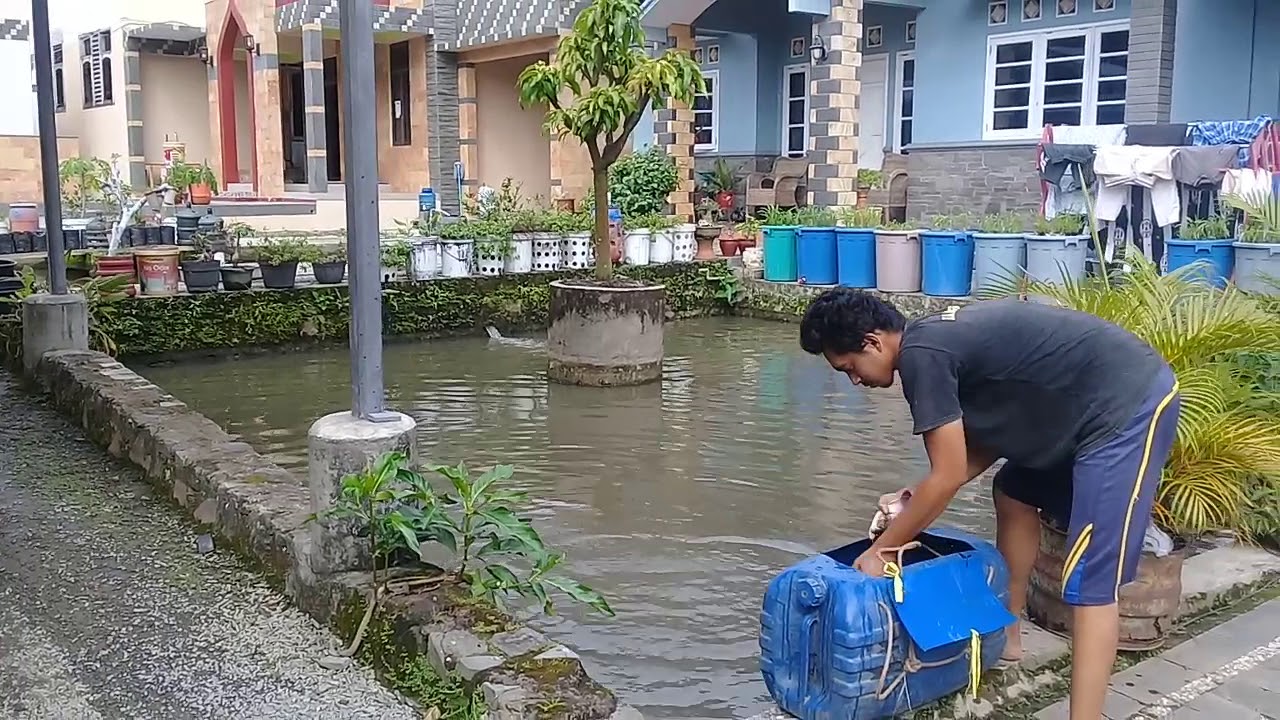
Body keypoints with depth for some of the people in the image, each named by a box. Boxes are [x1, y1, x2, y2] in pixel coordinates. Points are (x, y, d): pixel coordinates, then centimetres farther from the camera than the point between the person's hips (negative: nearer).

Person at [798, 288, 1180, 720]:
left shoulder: (922, 354, -17)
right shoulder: (937, 339, 12)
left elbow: (947, 477, -15)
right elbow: (988, 440, 17)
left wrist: (878, 552, -6)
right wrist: (917, 498, 9)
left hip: (1130, 406, -11)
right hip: (1100, 404, 11)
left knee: (1089, 582, -11)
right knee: (1015, 493, 24)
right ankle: (1007, 635, 37)